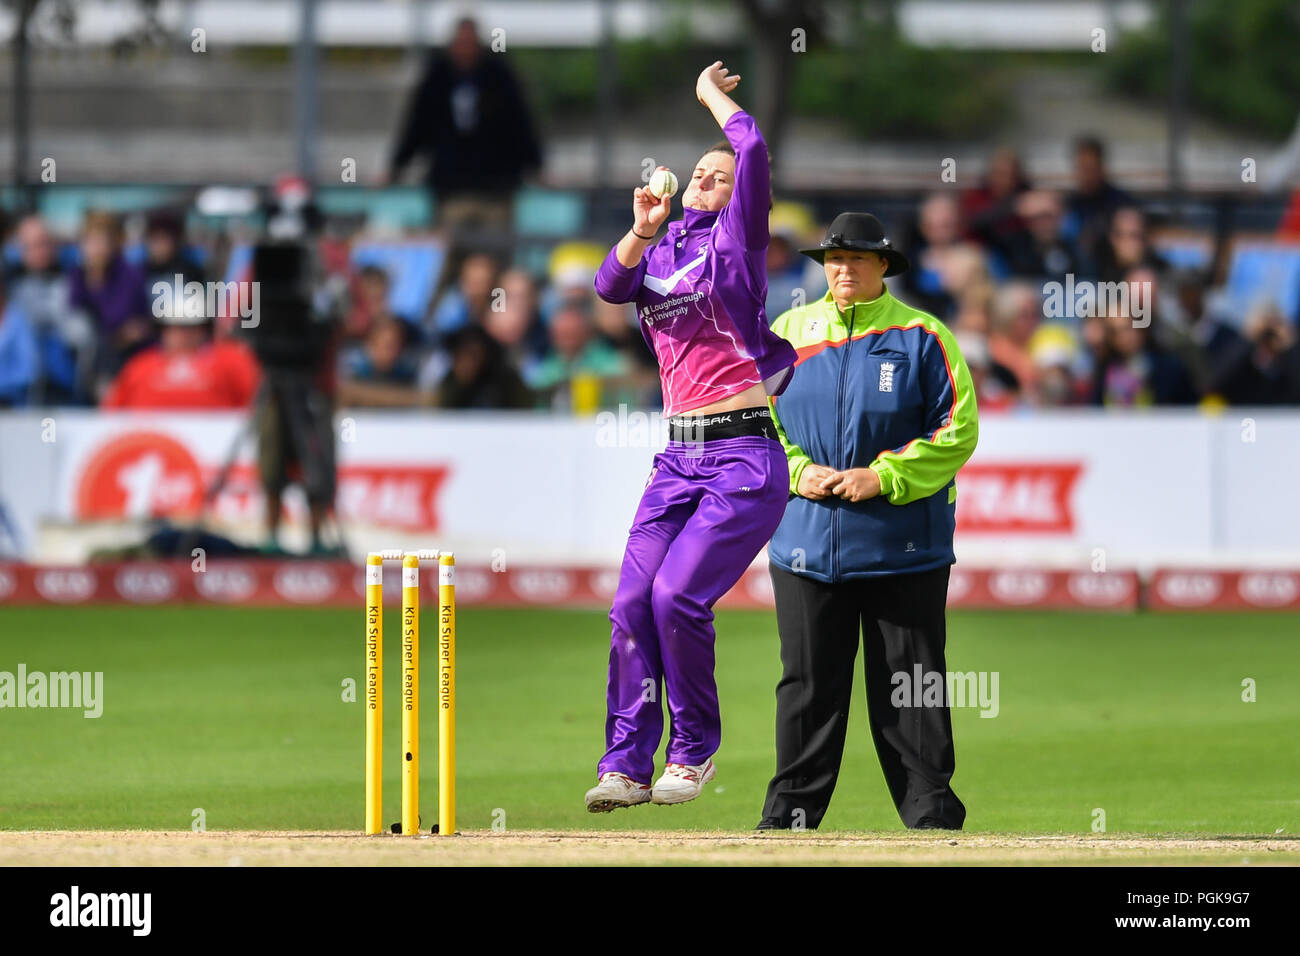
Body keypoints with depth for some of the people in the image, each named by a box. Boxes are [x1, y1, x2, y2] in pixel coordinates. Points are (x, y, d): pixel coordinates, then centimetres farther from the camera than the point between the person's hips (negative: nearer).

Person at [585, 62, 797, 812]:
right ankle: (627, 765, 0)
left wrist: (714, 95, 5)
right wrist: (641, 234, -19)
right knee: (632, 604, -4)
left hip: (745, 460, -6)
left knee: (679, 595, -17)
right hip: (679, 458, 6)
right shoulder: (658, 250, 17)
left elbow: (755, 152, -11)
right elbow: (611, 285, -3)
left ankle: (696, 750, 1)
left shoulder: (734, 240, 2)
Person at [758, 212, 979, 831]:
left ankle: (931, 815, 5)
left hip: (903, 547, -2)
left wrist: (883, 477, -13)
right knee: (808, 685, 4)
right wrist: (797, 471, -7)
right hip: (807, 542, 2)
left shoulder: (923, 337, 1)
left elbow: (958, 431, -4)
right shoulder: (789, 332, 10)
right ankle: (789, 816, 10)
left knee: (908, 687, 0)